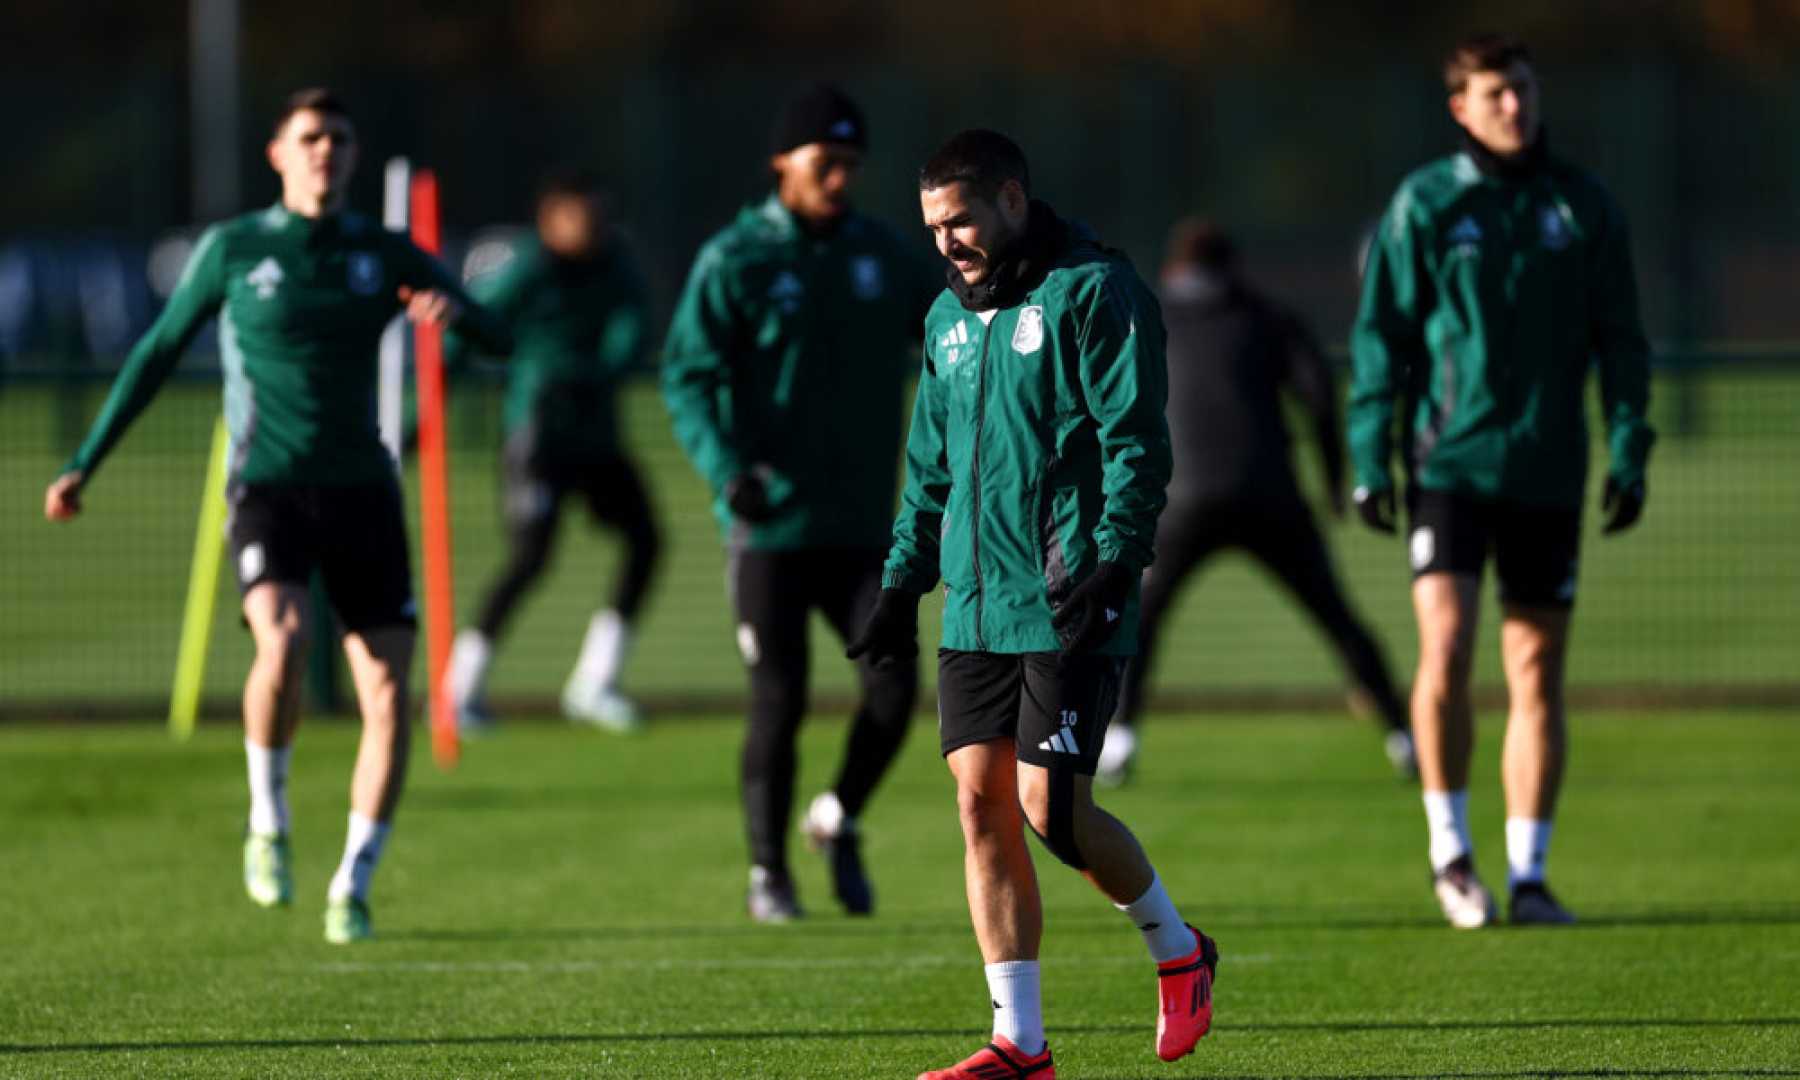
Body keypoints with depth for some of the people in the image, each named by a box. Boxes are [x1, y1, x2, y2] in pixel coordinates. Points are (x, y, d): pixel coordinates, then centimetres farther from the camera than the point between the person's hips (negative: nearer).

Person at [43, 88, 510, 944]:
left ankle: (352, 888, 8)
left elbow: (498, 339, 4)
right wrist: (84, 465, 8)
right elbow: (158, 353, 10)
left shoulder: (385, 256, 7)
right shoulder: (233, 249, 2)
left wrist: (452, 309, -20)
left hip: (360, 491, 3)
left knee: (387, 695, -6)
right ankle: (268, 822, -6)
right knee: (283, 640, -30)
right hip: (267, 488, -3)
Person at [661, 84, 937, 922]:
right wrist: (724, 467, -25)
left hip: (862, 527, 4)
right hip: (769, 527, -3)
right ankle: (768, 871, 13)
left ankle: (839, 822, 17)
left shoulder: (881, 255, 9)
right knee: (779, 702, -3)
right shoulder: (735, 261, -4)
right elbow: (687, 374, -10)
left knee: (893, 685, -9)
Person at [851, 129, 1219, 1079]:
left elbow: (1136, 440, -12)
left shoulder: (1091, 292, -6)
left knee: (1050, 806, -10)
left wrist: (1116, 558, -21)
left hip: (1067, 607, -7)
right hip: (975, 609, 7)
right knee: (982, 804, 1)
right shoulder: (950, 317, 17)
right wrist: (902, 585, 18)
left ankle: (1178, 951, 16)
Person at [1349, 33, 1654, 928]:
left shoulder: (1583, 207, 7)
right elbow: (1380, 335, 1)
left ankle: (1529, 874, 11)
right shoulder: (1424, 205, 0)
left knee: (1538, 671, 4)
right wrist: (1370, 458, -5)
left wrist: (1630, 451, 1)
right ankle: (1449, 848, 1)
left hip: (1548, 474, 3)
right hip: (1450, 461, -2)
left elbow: (1619, 338, 10)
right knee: (1445, 649, -16)